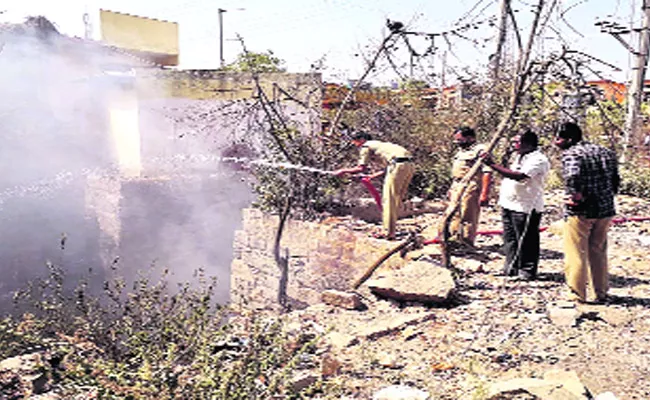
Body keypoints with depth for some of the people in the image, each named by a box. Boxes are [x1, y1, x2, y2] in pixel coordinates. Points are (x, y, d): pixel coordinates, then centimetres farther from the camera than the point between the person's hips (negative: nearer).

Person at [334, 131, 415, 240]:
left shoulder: (366, 146, 7)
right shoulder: (381, 145, 32)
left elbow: (361, 168, 0)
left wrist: (344, 171, 12)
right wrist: (373, 176, 35)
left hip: (399, 165, -9)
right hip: (409, 165, 9)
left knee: (388, 199, -4)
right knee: (396, 198, 15)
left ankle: (389, 233, -4)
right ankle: (391, 230, 21)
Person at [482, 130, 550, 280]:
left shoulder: (538, 159, -16)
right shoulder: (519, 156, 16)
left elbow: (518, 176, -30)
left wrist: (493, 164, -29)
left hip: (525, 207, -10)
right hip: (508, 205, 10)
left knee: (526, 242, 0)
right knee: (510, 240, 16)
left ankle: (527, 272, 11)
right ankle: (511, 269, 27)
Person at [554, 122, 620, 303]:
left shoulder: (571, 153, -14)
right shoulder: (605, 152, 10)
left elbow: (572, 175, -34)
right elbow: (615, 179, 15)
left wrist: (577, 195, -20)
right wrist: (607, 197, 19)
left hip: (580, 212, -7)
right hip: (605, 209, 7)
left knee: (576, 254, 5)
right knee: (598, 252, 20)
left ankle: (577, 295, 11)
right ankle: (602, 293, 27)